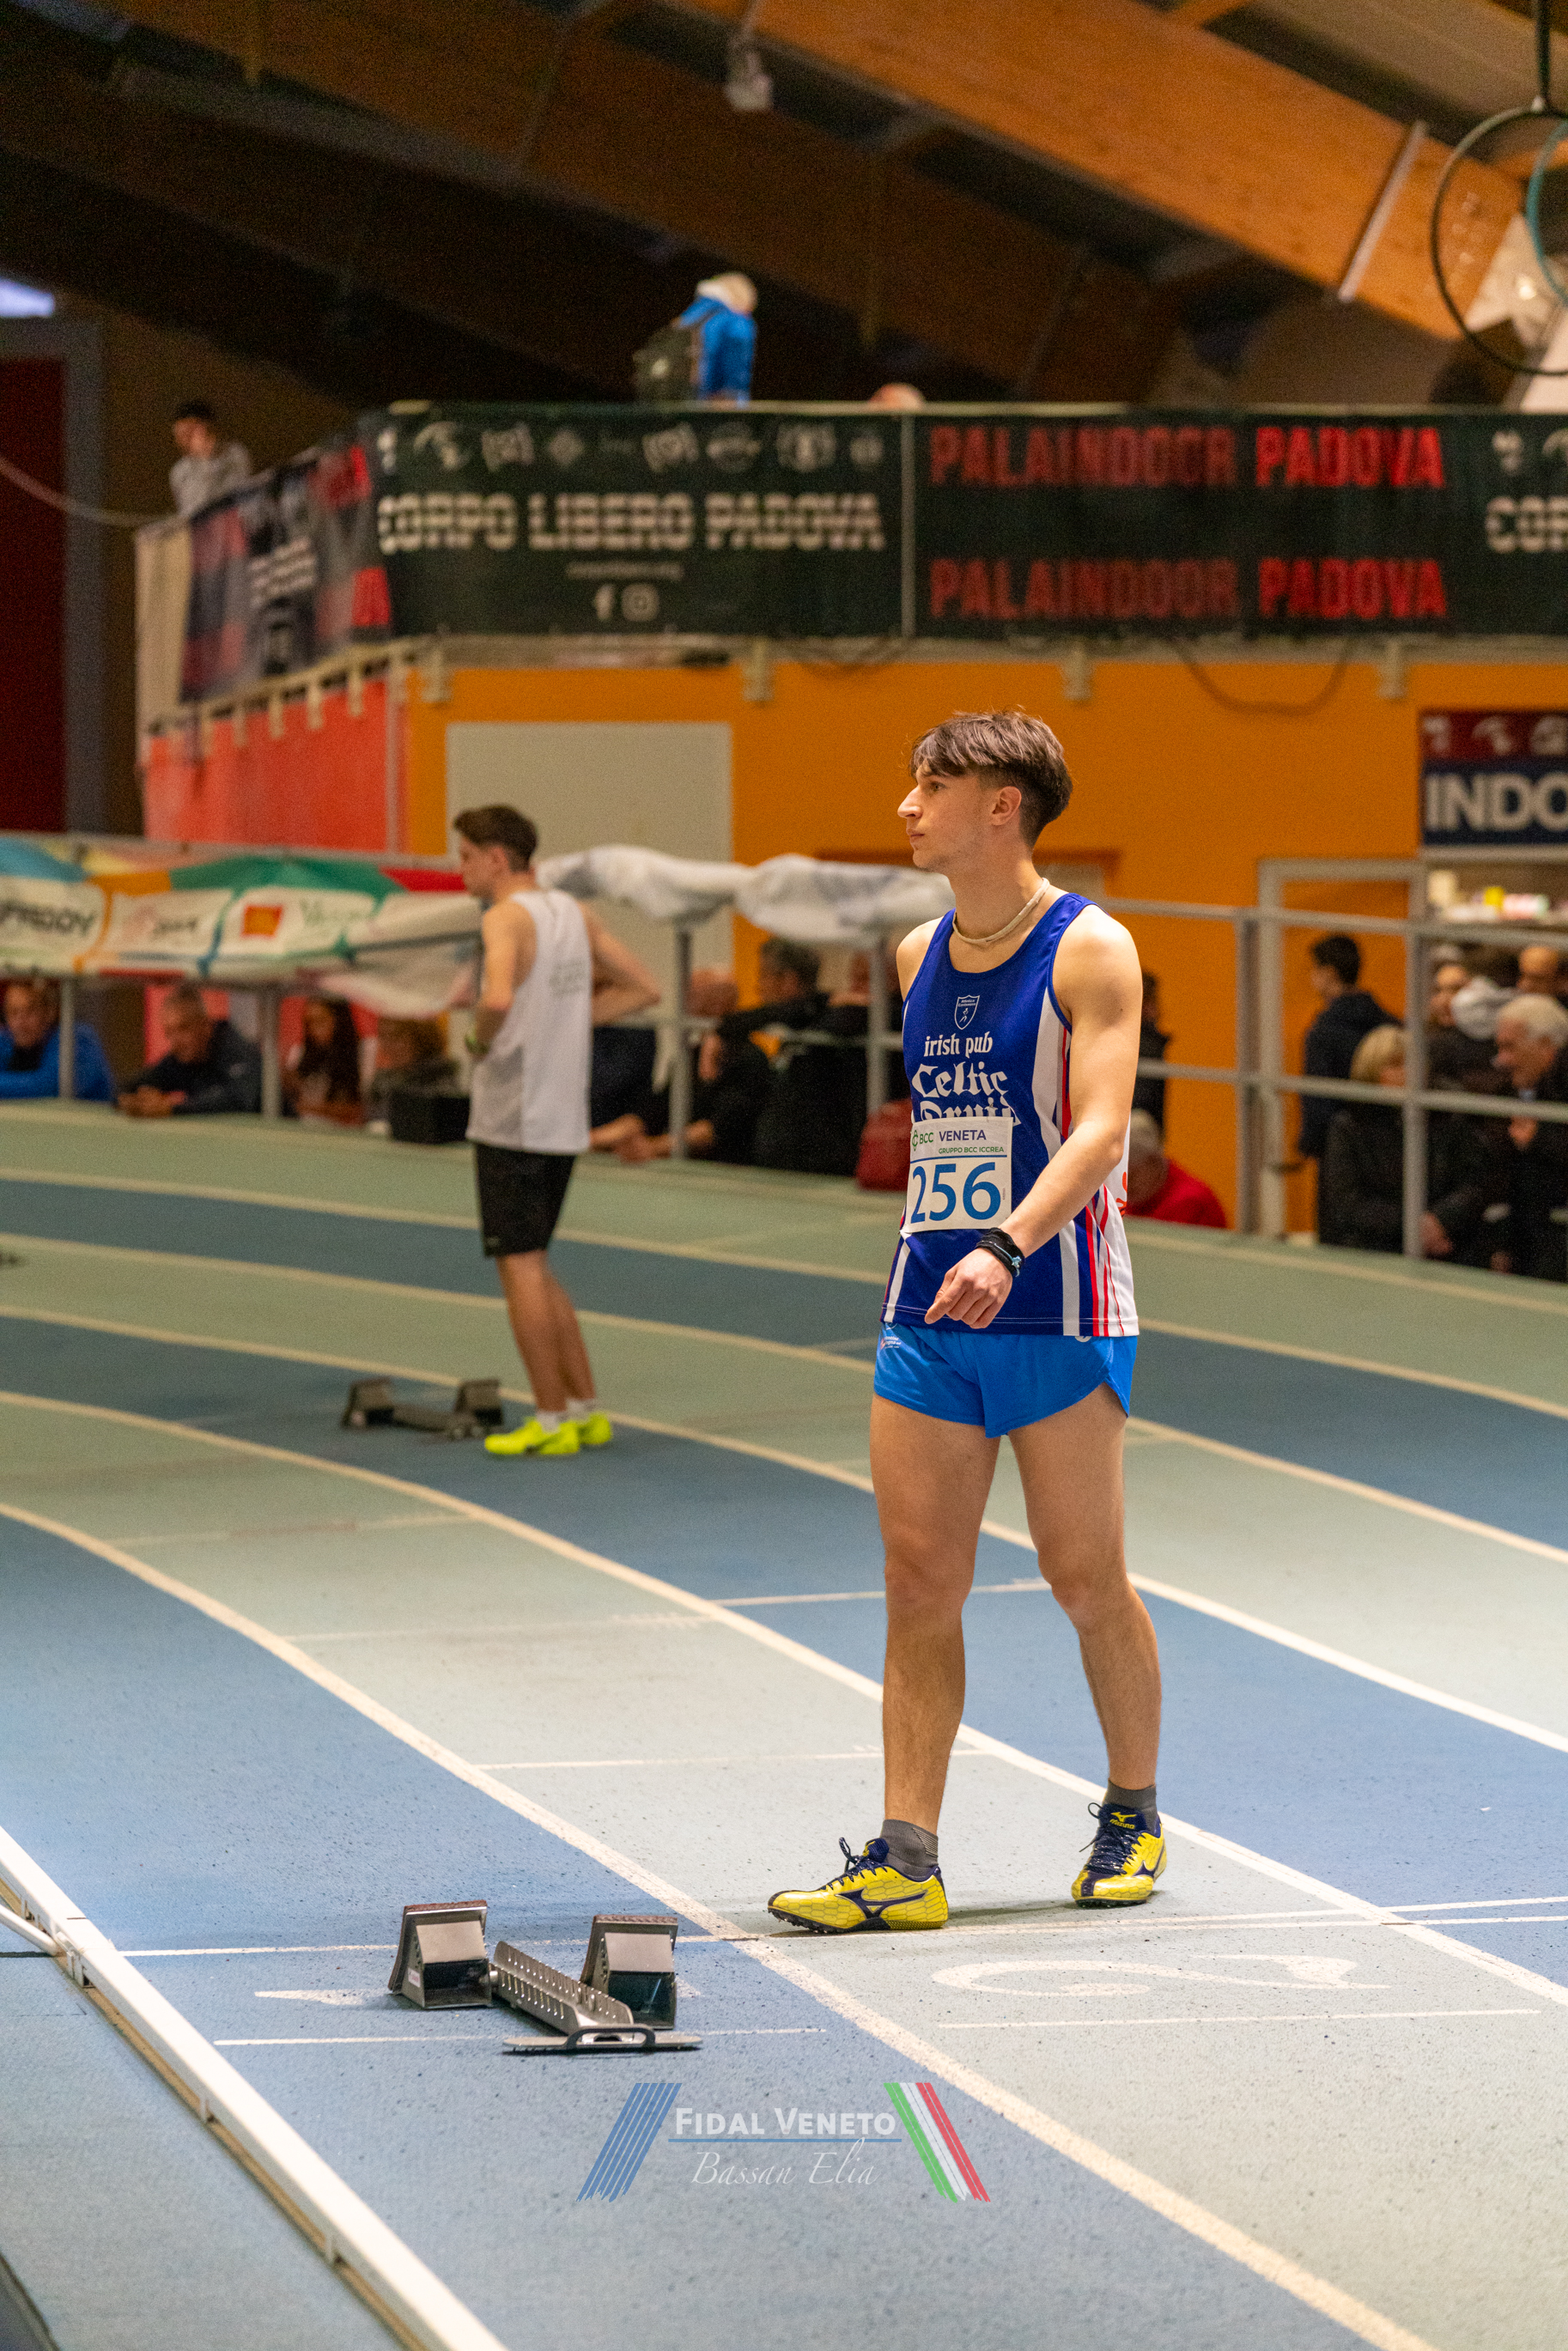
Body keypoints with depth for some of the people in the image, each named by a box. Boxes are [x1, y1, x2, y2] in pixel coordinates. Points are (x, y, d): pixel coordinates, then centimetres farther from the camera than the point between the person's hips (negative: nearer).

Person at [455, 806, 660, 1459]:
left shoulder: (506, 918, -14)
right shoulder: (573, 913, 12)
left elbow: (498, 997, -33)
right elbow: (642, 989, 17)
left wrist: (480, 1039, -13)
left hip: (512, 1119, -8)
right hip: (563, 1117, 8)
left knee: (520, 1265, -1)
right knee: (533, 1265, 18)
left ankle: (552, 1421, 0)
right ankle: (585, 1409, 19)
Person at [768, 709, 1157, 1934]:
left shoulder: (1089, 950, -8)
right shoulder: (920, 955, 12)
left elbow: (1099, 1130, -19)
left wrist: (1007, 1247, -32)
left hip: (1056, 1312, -6)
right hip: (929, 1311, 6)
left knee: (1087, 1580, 4)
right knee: (920, 1584, -1)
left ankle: (1134, 1816, 24)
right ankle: (905, 1861, -2)